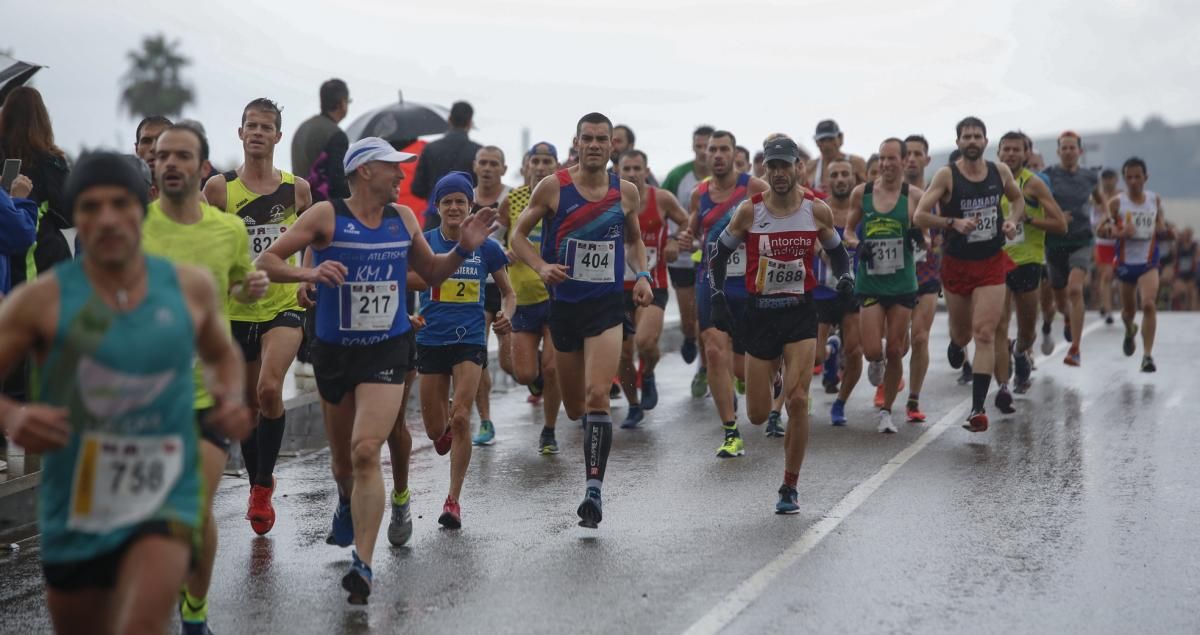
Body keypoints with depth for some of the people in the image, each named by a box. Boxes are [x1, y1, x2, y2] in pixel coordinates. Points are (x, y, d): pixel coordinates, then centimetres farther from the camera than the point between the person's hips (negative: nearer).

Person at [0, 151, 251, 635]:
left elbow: (221, 354, 21)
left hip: (165, 499, -1)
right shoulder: (43, 300, -7)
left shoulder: (191, 287, 0)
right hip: (75, 509, 1)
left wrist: (231, 399, 1)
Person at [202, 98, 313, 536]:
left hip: (283, 306, -1)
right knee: (248, 403, 11)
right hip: (236, 310, 1)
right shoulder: (219, 187, -2)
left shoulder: (297, 188, 1)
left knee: (269, 389, -22)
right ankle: (258, 484, 32)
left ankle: (263, 485, -6)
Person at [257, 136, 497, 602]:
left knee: (366, 452, -17)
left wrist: (463, 250, 0)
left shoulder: (403, 218, 4)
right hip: (334, 350, 0)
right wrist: (308, 273, -27)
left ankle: (363, 563, -15)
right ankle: (347, 501, 53)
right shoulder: (326, 216, -7)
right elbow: (265, 261, -9)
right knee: (342, 456, 17)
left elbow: (431, 273, 17)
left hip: (387, 350, 0)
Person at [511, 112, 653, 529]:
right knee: (574, 408, 11)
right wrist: (541, 266, -15)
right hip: (563, 304, 1)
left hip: (607, 307, -1)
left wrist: (642, 276, 2)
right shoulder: (553, 187, -4)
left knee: (596, 397, -19)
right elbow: (519, 235, 2)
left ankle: (594, 490, -16)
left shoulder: (626, 192, 3)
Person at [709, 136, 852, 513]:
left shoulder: (817, 210, -1)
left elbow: (837, 251, 14)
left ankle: (790, 487, 0)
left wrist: (846, 276, -5)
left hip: (800, 312, 0)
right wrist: (718, 295, -2)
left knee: (797, 401, -16)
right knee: (757, 415, 2)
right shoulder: (750, 211, -4)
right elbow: (720, 252, 8)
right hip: (760, 312, 1)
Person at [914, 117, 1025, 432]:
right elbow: (920, 215, -14)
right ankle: (955, 345, 57)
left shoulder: (1000, 172, 0)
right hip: (956, 264, -1)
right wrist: (953, 223, -28)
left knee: (984, 334, -11)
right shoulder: (947, 175, -10)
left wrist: (1013, 220, 0)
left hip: (992, 264, 1)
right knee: (962, 333, 16)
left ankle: (977, 409, -12)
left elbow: (1017, 198, 20)